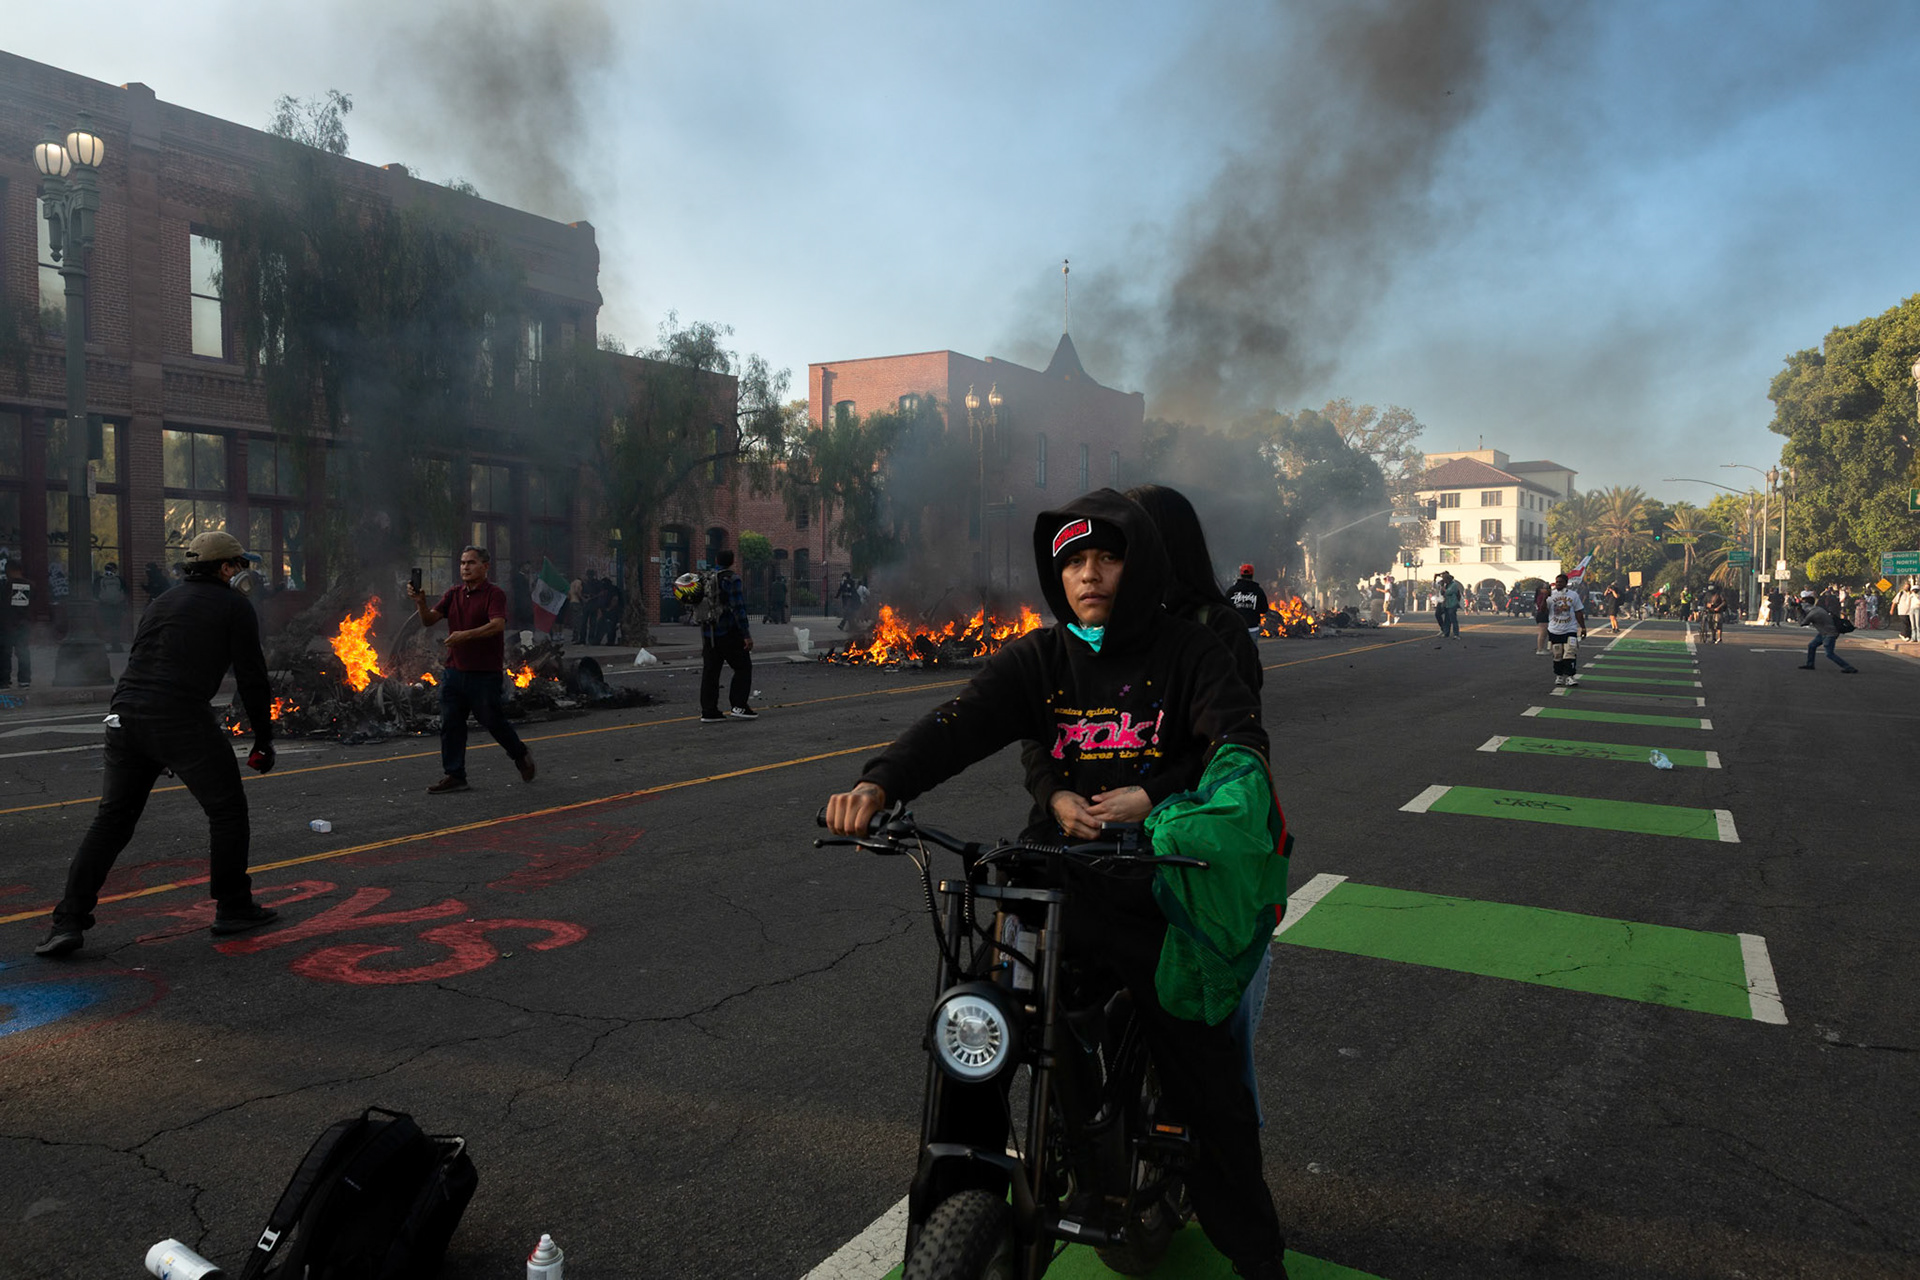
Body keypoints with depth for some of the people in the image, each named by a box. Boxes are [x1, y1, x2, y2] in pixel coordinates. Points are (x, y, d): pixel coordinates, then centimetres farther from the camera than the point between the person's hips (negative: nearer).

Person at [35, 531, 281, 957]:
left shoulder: (160, 604, 24)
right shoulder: (234, 606, 4)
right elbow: (251, 678, 0)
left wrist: (157, 749, 29)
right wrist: (263, 739, 9)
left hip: (124, 715, 7)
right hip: (181, 719, -6)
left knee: (112, 820, 12)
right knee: (227, 811, 9)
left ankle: (68, 923, 6)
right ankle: (233, 908, 15)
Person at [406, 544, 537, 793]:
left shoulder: (494, 594, -8)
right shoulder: (453, 594, 12)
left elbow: (498, 625, -23)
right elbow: (429, 620, 7)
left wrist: (466, 635, -33)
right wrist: (421, 602, -13)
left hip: (485, 672, -6)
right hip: (454, 670, 6)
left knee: (492, 721, 3)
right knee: (450, 725, 4)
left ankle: (521, 755, 27)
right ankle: (454, 775, 11)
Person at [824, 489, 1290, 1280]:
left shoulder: (1185, 651, 2)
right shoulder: (1037, 659, 5)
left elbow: (1240, 736, -9)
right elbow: (956, 726, -8)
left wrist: (1156, 795, -26)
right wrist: (878, 783, -27)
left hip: (1158, 880, -2)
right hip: (1055, 878, 2)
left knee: (1211, 1087, -4)